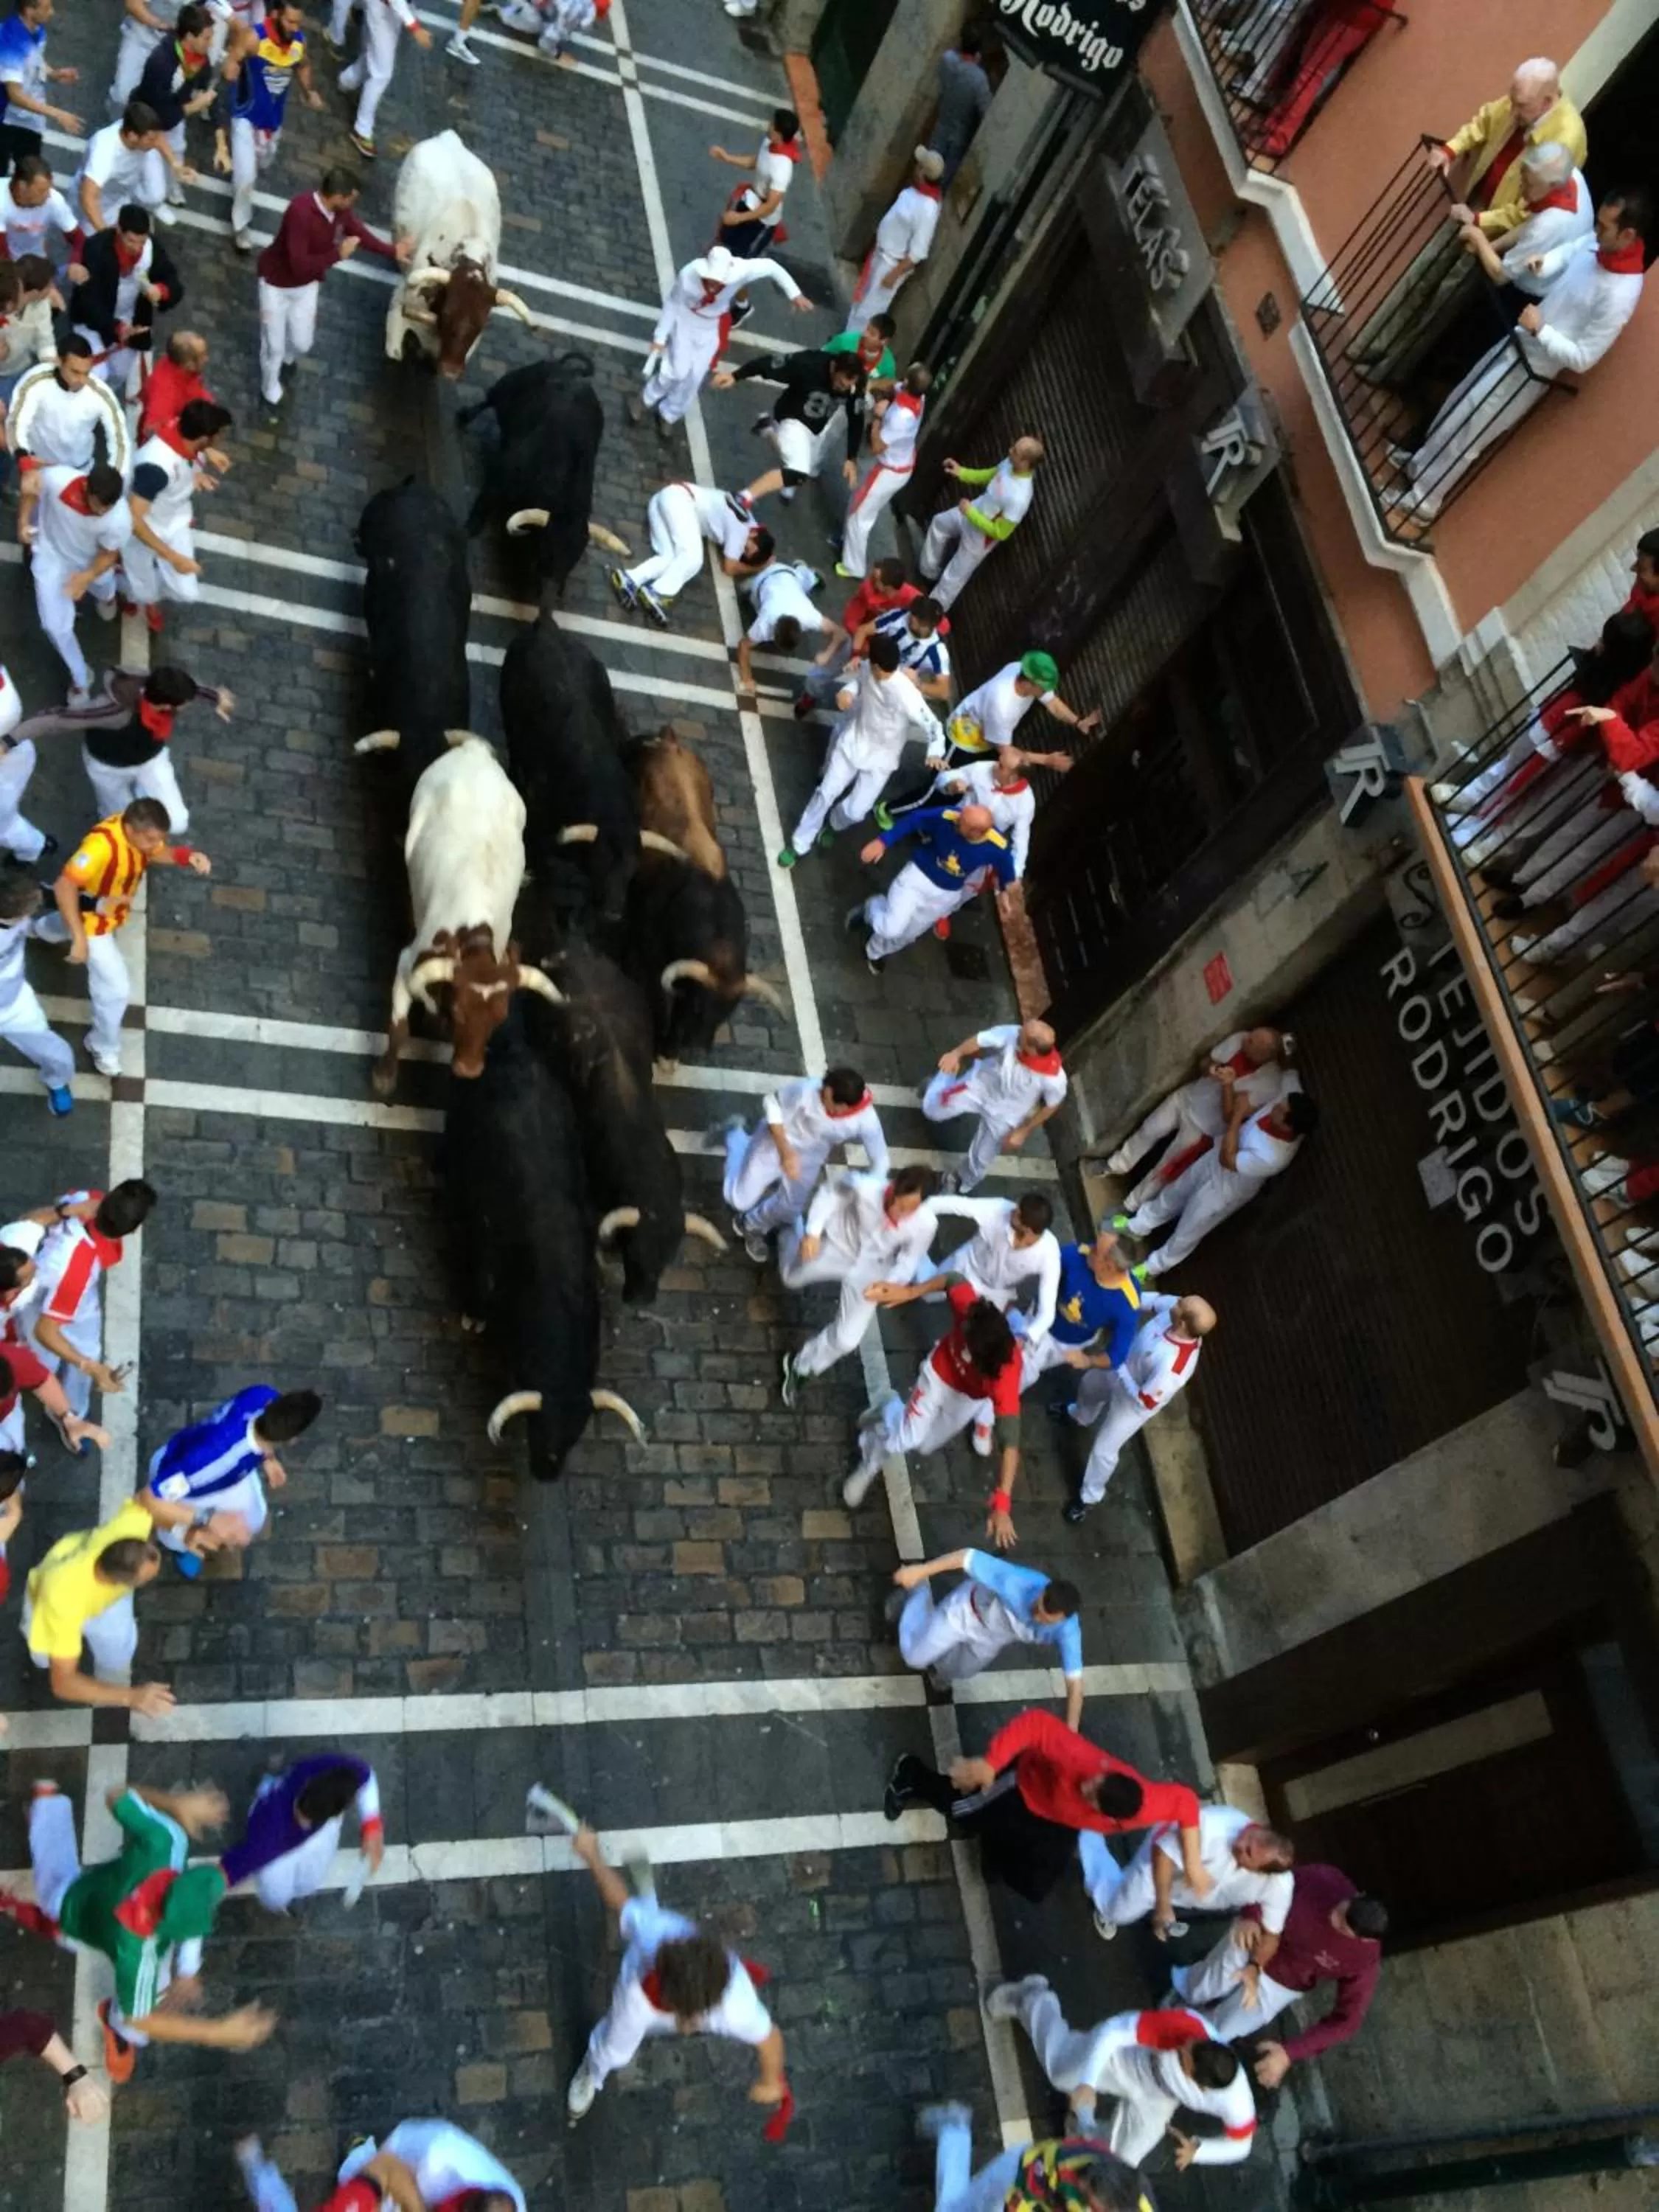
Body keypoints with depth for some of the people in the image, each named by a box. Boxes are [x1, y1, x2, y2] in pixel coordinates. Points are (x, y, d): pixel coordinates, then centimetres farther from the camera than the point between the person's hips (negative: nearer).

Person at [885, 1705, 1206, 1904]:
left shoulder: (1144, 1806, -37)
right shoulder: (1081, 1760, -48)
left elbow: (1185, 1799, -19)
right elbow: (1036, 1722, -46)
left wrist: (1192, 1862, -19)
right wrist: (990, 1763, -51)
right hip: (1026, 1786, -4)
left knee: (1035, 1888, 6)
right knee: (960, 1810, 6)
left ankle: (999, 1841, 36)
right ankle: (911, 1774, 37)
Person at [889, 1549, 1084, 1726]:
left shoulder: (1066, 1630, -38)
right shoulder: (1017, 1581, -46)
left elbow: (1075, 1682, -32)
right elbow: (968, 1557, -36)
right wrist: (920, 1570, -30)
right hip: (970, 1611, -3)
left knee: (958, 1671, 24)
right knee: (914, 1656, 8)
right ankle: (919, 1590, 33)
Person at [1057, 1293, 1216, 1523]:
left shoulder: (1174, 1366, -48)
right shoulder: (1177, 1309, -31)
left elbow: (1144, 1400, -34)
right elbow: (1153, 1302, -8)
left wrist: (1120, 1368, -27)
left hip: (1133, 1403, -7)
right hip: (1122, 1369, 7)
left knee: (1103, 1450, 13)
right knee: (1088, 1386, 35)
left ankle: (1089, 1497, 43)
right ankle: (1080, 1417, 72)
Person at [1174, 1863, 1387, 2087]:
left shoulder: (1364, 1960, -31)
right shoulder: (1323, 1879, -31)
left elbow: (1345, 2021, -22)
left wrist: (1289, 2053, -29)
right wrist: (1250, 1917, -34)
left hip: (1281, 1984, -1)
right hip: (1252, 1936, 1)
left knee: (1212, 2033, 2)